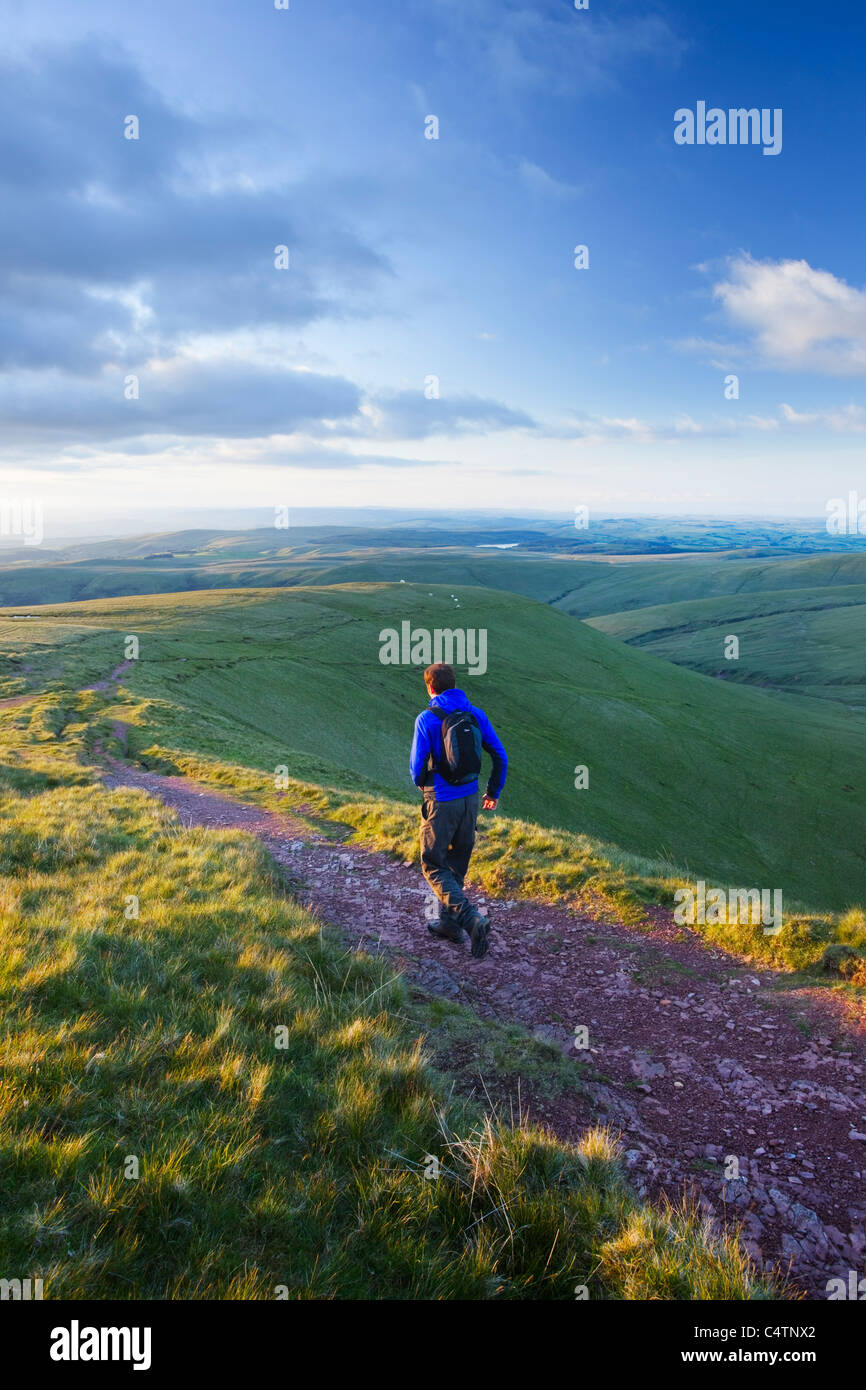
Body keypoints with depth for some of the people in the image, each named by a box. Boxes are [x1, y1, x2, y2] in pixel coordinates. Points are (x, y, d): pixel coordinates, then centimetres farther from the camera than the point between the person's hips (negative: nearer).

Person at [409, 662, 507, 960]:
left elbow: (417, 763, -11)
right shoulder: (476, 714, 2)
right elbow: (500, 756, 4)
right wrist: (493, 792, 17)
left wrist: (421, 784, 13)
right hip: (470, 799, 6)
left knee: (434, 867, 4)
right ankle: (449, 923, 29)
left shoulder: (427, 718, -12)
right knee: (456, 864, 20)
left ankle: (472, 919, -13)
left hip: (442, 802, -6)